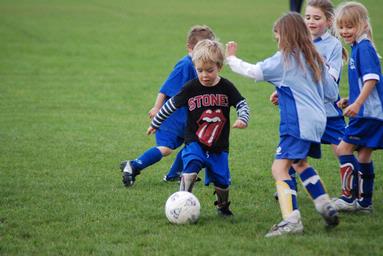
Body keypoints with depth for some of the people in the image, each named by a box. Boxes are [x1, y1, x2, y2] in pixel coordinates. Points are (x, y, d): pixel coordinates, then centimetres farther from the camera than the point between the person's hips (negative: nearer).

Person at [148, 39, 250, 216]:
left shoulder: (226, 87, -5)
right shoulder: (191, 88, -7)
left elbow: (241, 104, 1)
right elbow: (171, 105, 3)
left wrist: (242, 119, -21)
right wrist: (155, 123, 11)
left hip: (219, 146, 2)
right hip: (195, 142, -2)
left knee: (222, 181, 9)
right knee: (190, 171, -28)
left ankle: (223, 206, 37)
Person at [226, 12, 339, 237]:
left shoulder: (285, 59, -7)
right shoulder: (315, 59, 13)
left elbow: (254, 72, -7)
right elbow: (332, 93, 16)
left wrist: (231, 59, 8)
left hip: (299, 122, -9)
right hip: (317, 120, 9)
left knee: (280, 167, -13)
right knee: (300, 163, 28)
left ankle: (292, 220, -26)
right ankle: (326, 207, 26)